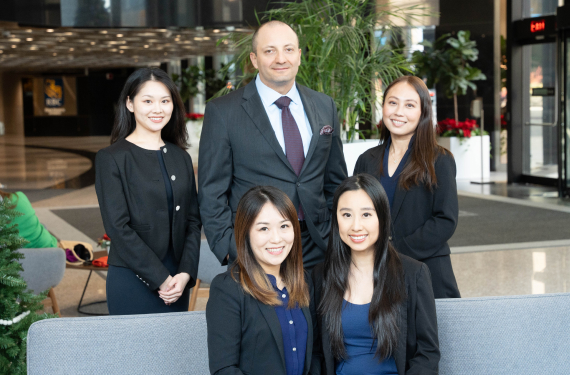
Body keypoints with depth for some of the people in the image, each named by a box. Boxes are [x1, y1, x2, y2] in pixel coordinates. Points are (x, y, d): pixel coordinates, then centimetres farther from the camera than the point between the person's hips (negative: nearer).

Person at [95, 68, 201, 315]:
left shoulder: (180, 158, 12)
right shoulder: (111, 159, -3)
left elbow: (193, 221, 9)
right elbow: (117, 227, -10)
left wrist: (185, 273, -6)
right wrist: (161, 279, -13)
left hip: (177, 284, 5)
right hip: (132, 283, -4)